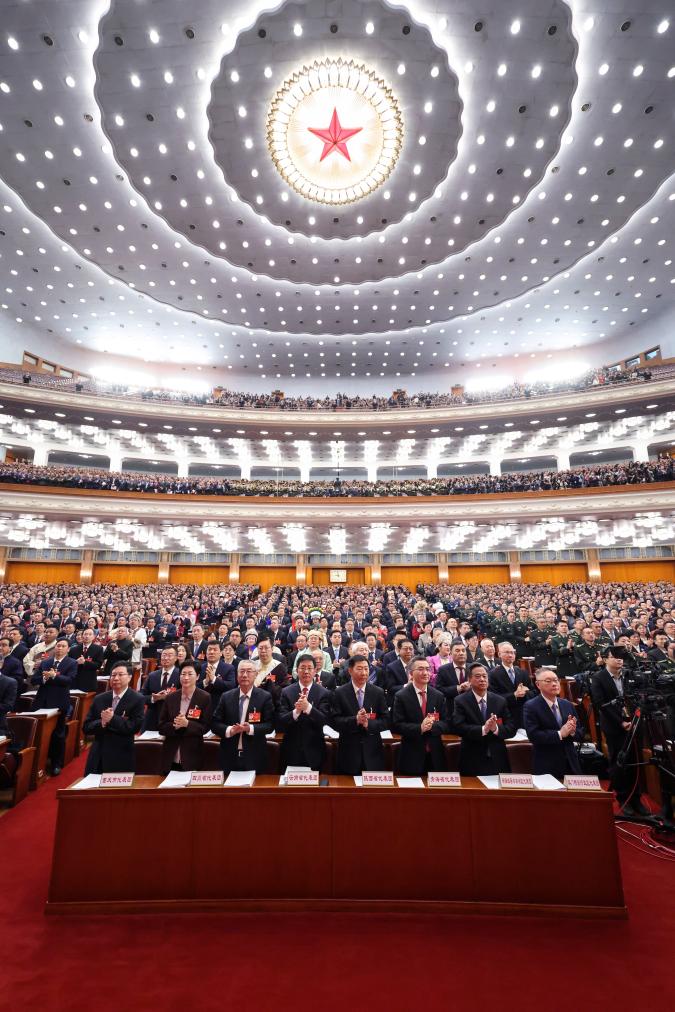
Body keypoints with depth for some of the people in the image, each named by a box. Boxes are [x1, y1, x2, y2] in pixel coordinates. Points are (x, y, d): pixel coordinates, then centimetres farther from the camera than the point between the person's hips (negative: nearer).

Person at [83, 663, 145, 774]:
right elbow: (86, 727, 3)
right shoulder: (99, 698, 5)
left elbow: (134, 727, -16)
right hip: (98, 757, 4)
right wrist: (102, 723, -16)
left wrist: (112, 719, -22)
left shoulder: (137, 699, -8)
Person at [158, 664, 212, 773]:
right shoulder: (170, 698, 2)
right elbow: (161, 727, 3)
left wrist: (187, 724, -23)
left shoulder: (205, 698, -8)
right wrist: (174, 726, -17)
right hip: (170, 758, 3)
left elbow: (205, 727, -8)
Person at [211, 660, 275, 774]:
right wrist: (229, 730, -15)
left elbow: (270, 725, -6)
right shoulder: (226, 697, 4)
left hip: (254, 757, -2)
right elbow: (215, 723, 3)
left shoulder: (265, 697, -3)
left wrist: (250, 728, -20)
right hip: (229, 756, 2)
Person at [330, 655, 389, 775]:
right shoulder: (339, 693, -3)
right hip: (348, 751, -1)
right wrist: (355, 720, -23)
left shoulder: (378, 692, 1)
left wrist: (369, 723, -19)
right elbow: (334, 721, -8)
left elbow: (386, 721, -1)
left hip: (373, 751, 1)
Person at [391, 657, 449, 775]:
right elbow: (396, 725, -11)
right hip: (412, 755, -3)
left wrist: (432, 725, -18)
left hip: (435, 756, 3)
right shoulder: (401, 696, -7)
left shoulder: (439, 696, 4)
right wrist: (419, 728, -23)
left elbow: (446, 724, 2)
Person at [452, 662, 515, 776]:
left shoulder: (500, 700, 3)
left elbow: (512, 729, -1)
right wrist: (483, 729, -28)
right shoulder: (461, 701, -6)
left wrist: (496, 728, -21)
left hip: (498, 761, 3)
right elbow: (458, 727, -17)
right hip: (472, 762, -3)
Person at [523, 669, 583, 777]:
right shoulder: (531, 707, -12)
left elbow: (581, 734, 8)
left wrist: (572, 731, -14)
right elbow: (533, 735, -20)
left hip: (570, 764, 5)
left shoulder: (567, 704, 7)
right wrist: (560, 734, -24)